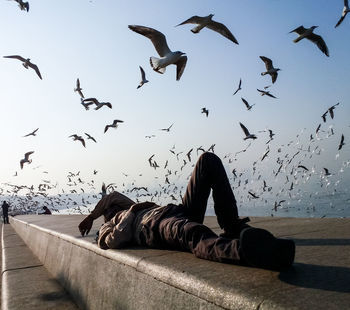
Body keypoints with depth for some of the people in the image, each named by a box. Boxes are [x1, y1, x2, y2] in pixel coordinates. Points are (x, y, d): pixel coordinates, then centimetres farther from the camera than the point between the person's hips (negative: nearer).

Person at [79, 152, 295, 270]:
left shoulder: (131, 209, 46)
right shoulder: (109, 226, 23)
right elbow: (113, 242, 3)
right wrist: (131, 212, 4)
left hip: (178, 211, 7)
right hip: (154, 225, -7)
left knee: (209, 160, -2)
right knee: (196, 235, -45)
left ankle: (233, 227, -14)